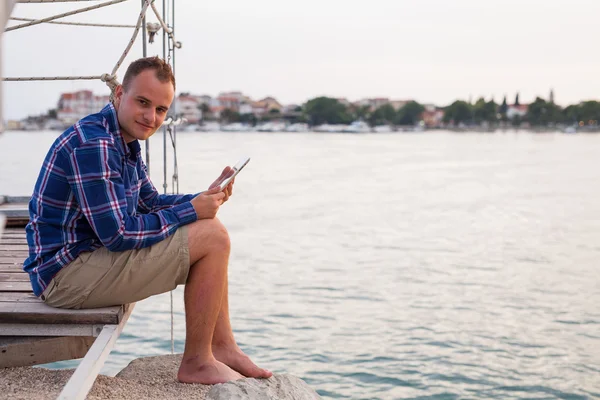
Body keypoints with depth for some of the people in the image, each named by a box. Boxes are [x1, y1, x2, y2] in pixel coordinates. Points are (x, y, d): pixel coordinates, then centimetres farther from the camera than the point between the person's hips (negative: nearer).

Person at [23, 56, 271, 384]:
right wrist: (189, 211, -16)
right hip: (66, 274, -11)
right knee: (213, 237, -16)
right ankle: (196, 363, -3)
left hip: (89, 256, 11)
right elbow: (116, 234, -25)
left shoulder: (125, 139, 11)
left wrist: (204, 198, 2)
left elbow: (150, 203, 20)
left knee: (207, 227, 15)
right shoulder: (93, 144, -22)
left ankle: (223, 346, 17)